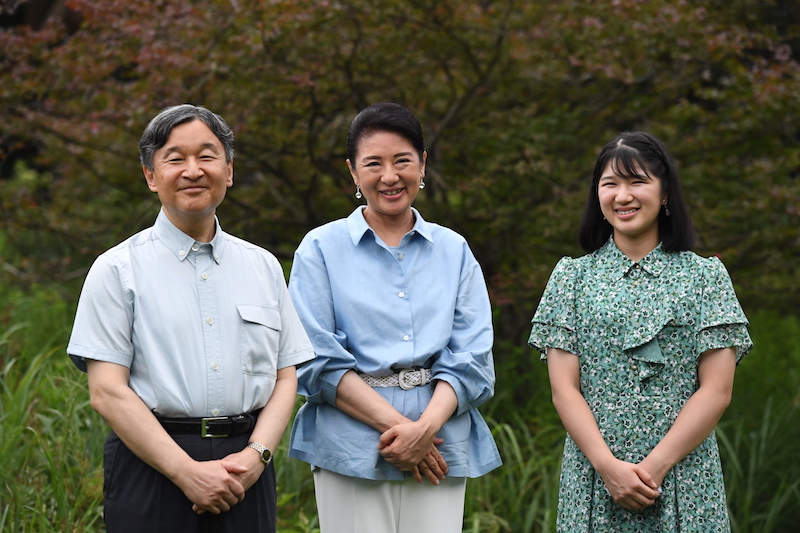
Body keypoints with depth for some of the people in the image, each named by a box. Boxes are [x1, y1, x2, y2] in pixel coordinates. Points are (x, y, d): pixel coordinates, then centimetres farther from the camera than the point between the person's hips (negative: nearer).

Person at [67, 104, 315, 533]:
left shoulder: (263, 267, 12)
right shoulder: (118, 269, 1)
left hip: (245, 467, 3)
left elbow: (285, 377, 10)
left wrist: (256, 454, -8)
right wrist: (188, 472, -14)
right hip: (151, 462, -3)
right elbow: (107, 391, -7)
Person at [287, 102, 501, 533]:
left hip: (440, 446, 2)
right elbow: (318, 361, -4)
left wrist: (426, 427, -12)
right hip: (351, 447, -2)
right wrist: (394, 424, -13)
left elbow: (472, 357, 4)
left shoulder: (454, 251, 12)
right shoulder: (321, 249, 5)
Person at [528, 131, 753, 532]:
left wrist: (656, 465, -13)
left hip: (684, 480, -1)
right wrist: (609, 465, -13)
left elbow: (717, 390, -3)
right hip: (593, 479, 1)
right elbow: (564, 389, 0)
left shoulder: (705, 277, 4)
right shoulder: (572, 277, 7)